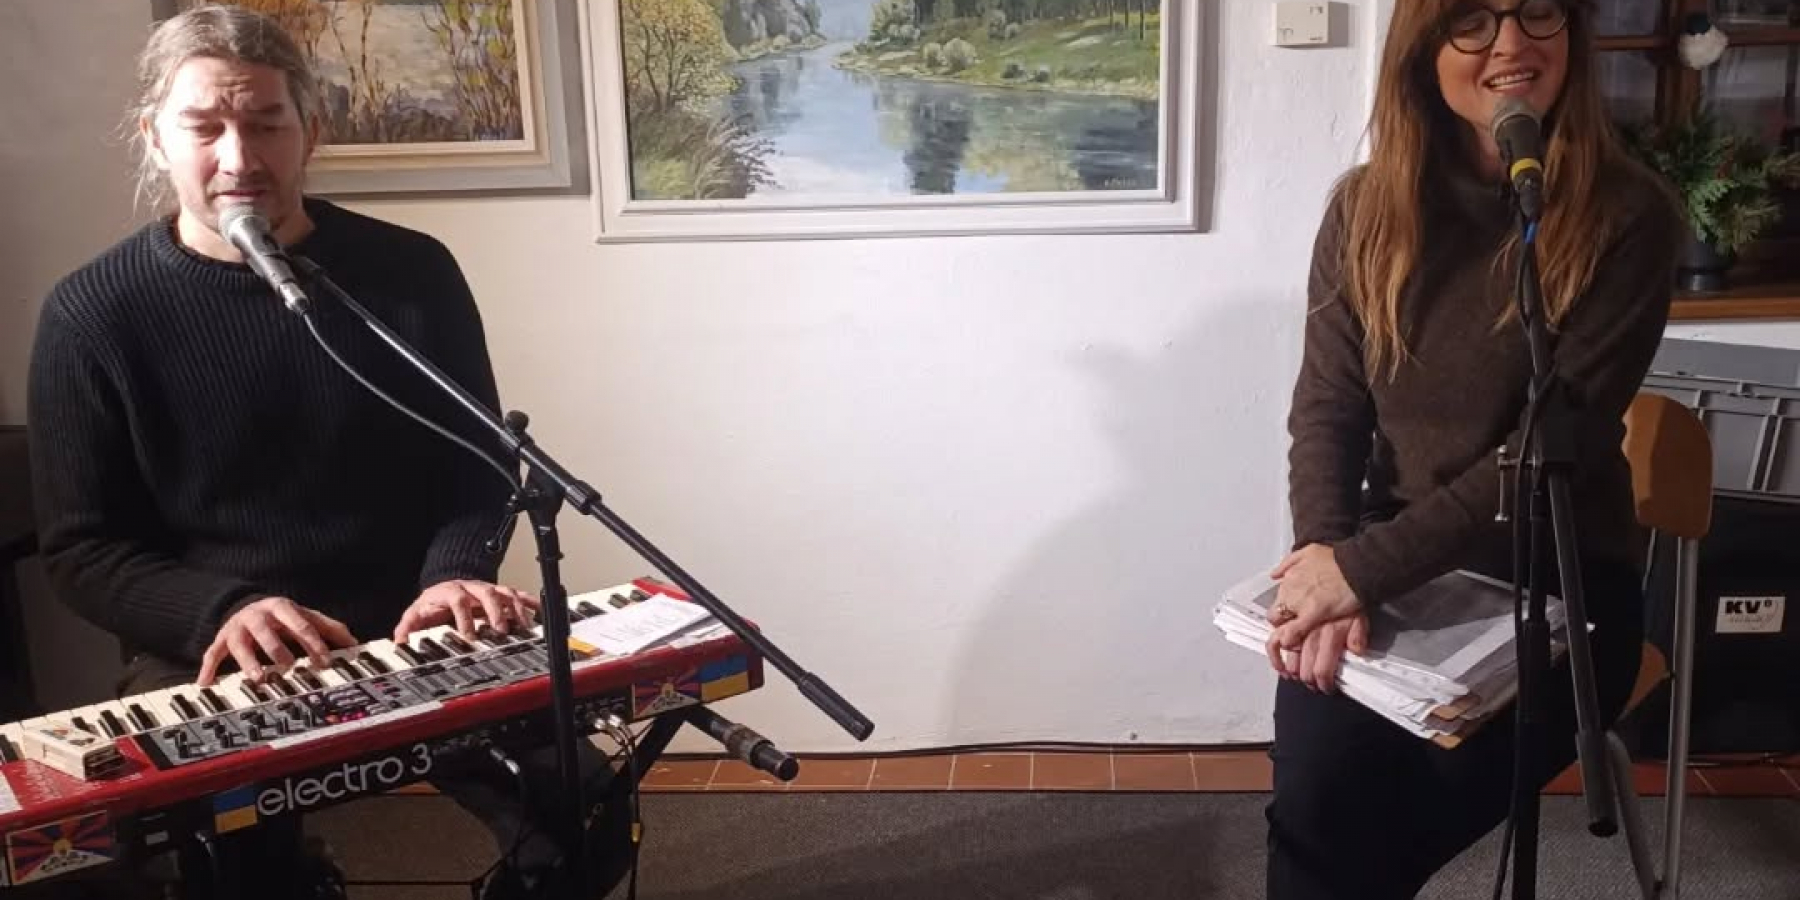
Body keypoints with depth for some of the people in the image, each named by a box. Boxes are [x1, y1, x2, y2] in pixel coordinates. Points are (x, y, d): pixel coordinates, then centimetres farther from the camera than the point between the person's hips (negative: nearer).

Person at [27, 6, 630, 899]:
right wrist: (219, 613, -20)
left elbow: (479, 469, 7)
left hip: (413, 635, 2)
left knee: (583, 808, -18)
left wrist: (454, 576, -14)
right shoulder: (94, 314, -3)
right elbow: (81, 548, -1)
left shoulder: (410, 273, 1)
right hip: (208, 657, -1)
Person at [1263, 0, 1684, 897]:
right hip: (1385, 563, 2)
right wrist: (1326, 560, -19)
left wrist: (1365, 566, -22)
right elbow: (1326, 408, -1)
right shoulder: (1366, 206, 2)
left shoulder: (1627, 215, -9)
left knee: (1371, 828, -19)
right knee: (1315, 803, -22)